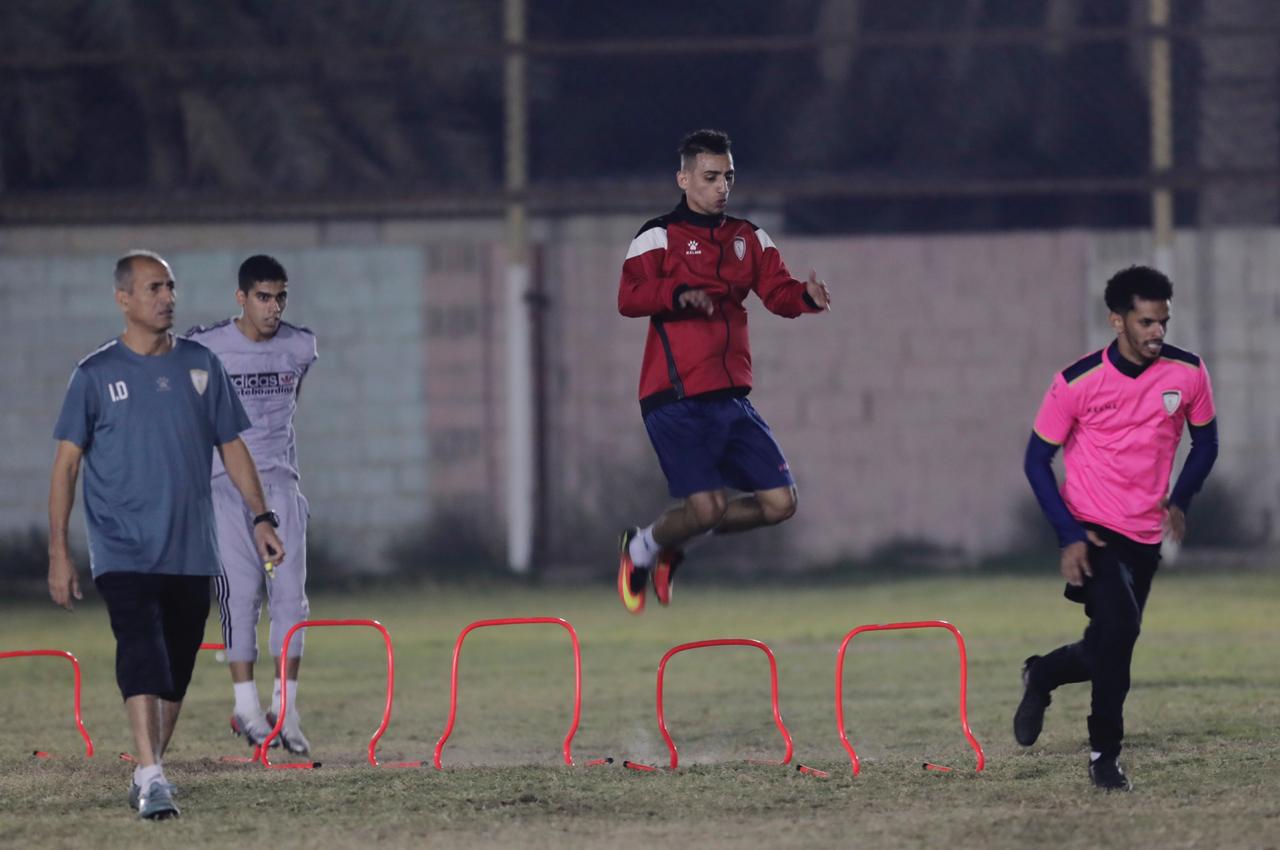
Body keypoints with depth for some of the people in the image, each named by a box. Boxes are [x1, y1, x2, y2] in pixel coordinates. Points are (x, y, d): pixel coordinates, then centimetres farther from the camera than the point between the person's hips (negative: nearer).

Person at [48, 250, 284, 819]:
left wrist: (260, 517, 7)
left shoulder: (200, 365, 9)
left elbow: (231, 447, 16)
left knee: (177, 670, 7)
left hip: (191, 552, 4)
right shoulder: (96, 375, 0)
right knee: (141, 653, -20)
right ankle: (150, 779, -27)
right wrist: (58, 552, -5)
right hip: (122, 552, -4)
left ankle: (149, 773, 21)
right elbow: (67, 463, 0)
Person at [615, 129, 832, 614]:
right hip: (676, 402, -6)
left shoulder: (748, 239, 16)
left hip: (731, 400, 6)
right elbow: (629, 298, -16)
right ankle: (640, 548, 16)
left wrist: (807, 296, -17)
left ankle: (673, 544, 20)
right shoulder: (658, 237, -2)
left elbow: (777, 292, 5)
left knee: (779, 503, 0)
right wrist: (678, 295, -35)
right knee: (706, 507, -16)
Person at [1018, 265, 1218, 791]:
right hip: (1091, 530, -4)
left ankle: (1041, 676, 42)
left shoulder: (1188, 374, -6)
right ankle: (1105, 755, -9)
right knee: (1119, 627, -23)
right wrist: (1069, 535, -14)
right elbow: (1037, 459, -6)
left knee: (1111, 648, 9)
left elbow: (1205, 442, 9)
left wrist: (1179, 501, -8)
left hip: (1146, 535, 4)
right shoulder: (1077, 382, -14)